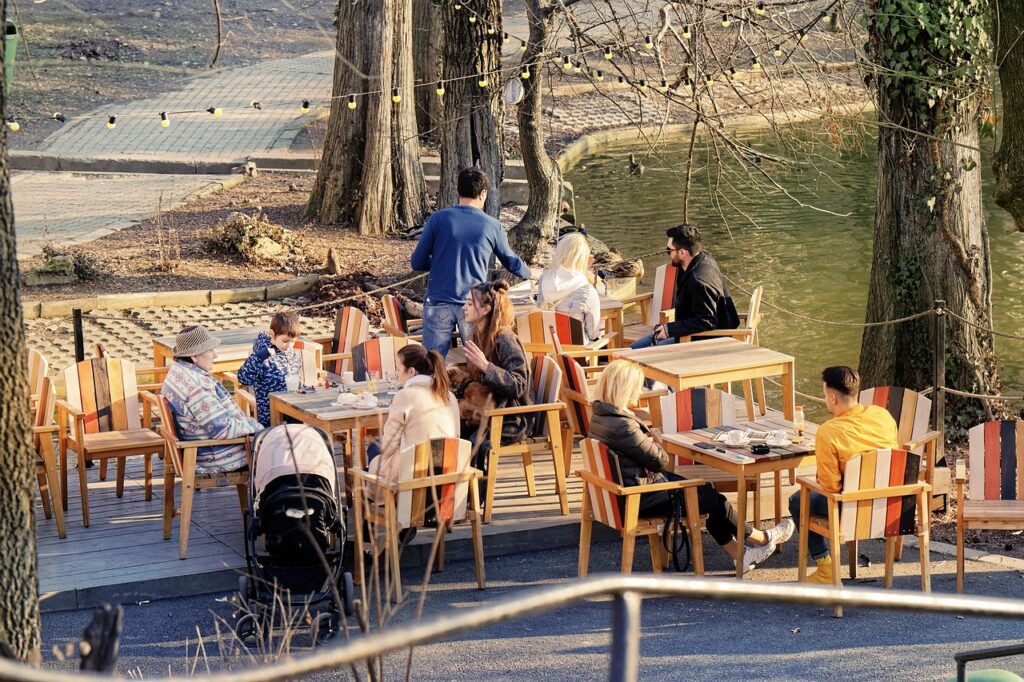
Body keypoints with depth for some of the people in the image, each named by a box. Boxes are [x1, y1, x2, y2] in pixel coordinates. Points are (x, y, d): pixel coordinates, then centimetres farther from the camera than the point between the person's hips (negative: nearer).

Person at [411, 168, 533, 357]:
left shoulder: (438, 219, -3)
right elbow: (511, 262, 17)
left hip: (438, 303, -1)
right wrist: (529, 274, 38)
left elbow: (418, 263, -1)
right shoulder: (492, 226, 1)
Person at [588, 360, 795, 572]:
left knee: (706, 490, 17)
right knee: (715, 501, 4)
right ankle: (762, 539, 26)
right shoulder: (623, 426, -30)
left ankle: (737, 553, 24)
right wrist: (655, 442, 0)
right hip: (639, 499, -10)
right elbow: (660, 462, -19)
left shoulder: (600, 417, 1)